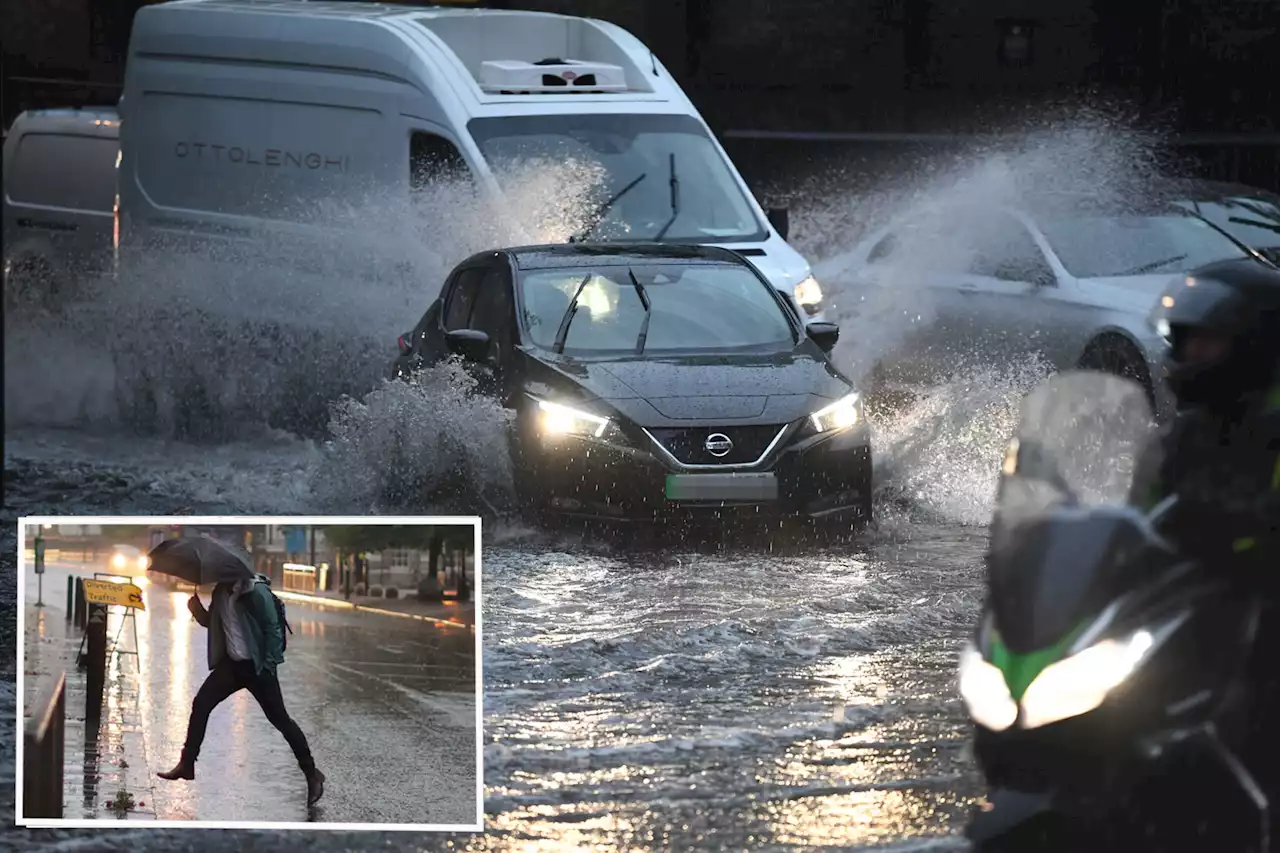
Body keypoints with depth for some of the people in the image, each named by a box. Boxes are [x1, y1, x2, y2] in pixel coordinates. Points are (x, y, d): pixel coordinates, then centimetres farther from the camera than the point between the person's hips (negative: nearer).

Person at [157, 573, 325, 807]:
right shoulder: (221, 592, 5)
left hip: (256, 665, -8)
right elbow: (212, 623, 17)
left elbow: (273, 629, -18)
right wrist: (197, 609, -4)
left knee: (280, 719, -3)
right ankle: (187, 765, 12)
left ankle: (312, 774, 6)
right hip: (231, 663, 8)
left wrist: (268, 666, -20)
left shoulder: (256, 592, -19)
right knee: (201, 704, 2)